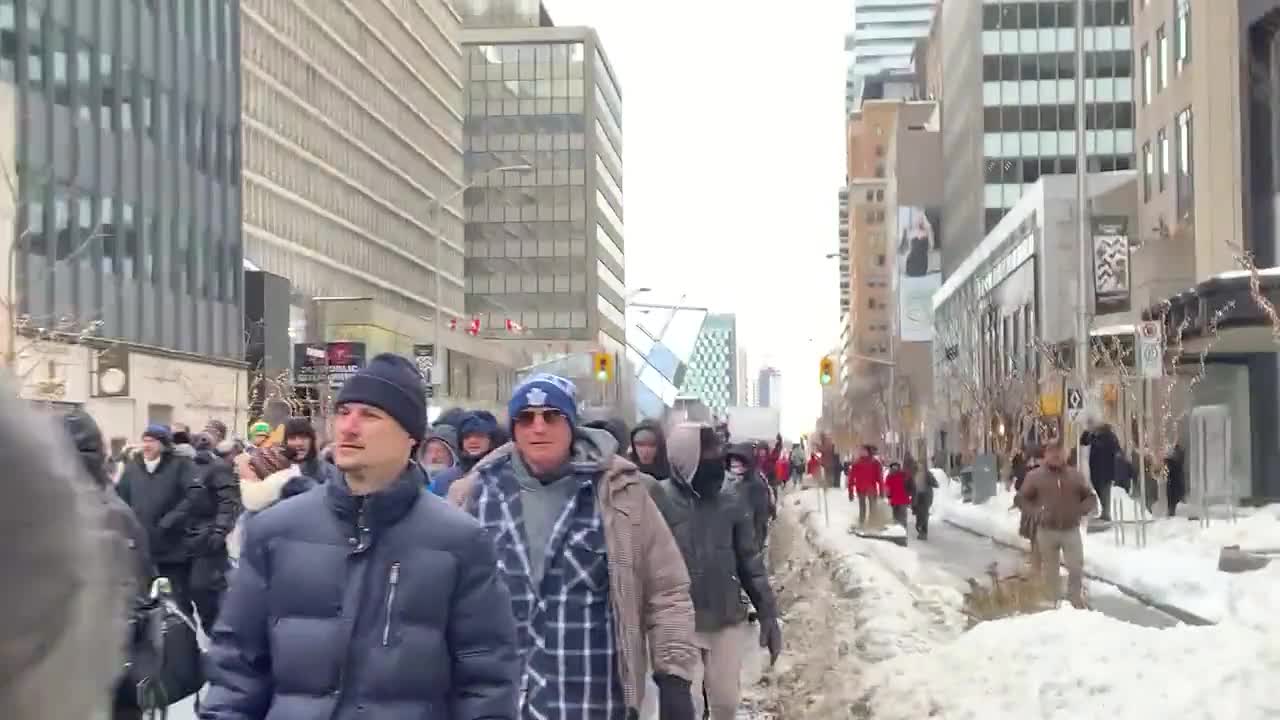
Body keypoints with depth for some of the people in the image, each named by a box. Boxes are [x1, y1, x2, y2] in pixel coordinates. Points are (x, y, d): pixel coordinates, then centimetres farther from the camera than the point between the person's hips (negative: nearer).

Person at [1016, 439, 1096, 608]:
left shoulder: (1075, 475, 5)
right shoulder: (1035, 475, -1)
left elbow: (1091, 498, 12)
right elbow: (1022, 498, 4)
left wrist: (1081, 510, -8)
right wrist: (1037, 511, -12)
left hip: (1071, 530, 1)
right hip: (1047, 531, -1)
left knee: (1076, 569, -4)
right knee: (1050, 571, 7)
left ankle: (1076, 603, 6)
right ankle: (1052, 605, 17)